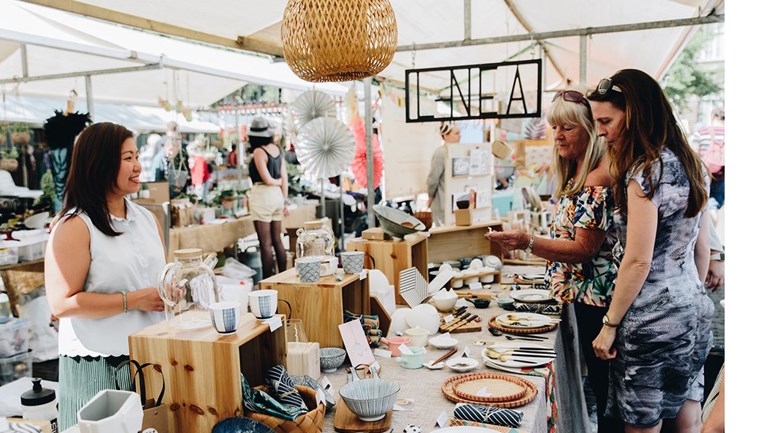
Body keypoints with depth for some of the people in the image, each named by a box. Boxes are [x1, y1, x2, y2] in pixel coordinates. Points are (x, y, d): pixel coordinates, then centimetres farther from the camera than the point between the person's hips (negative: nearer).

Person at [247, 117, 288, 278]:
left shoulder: (258, 152, -12)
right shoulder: (277, 149, 8)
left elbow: (267, 179, -14)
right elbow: (284, 178, 9)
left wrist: (277, 181, 7)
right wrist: (284, 201, 14)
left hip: (262, 195, -7)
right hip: (277, 195, 7)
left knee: (266, 244, -2)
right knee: (277, 240, 15)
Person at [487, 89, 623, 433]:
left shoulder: (598, 178, -20)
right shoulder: (574, 176, 10)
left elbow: (585, 248, -23)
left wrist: (529, 242, -33)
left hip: (597, 298, -10)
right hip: (583, 294, 10)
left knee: (604, 384, 3)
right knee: (598, 383, 20)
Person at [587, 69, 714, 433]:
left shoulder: (645, 173, -18)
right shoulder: (690, 163, 8)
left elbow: (638, 261, -20)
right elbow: (702, 246, 14)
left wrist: (610, 325, -12)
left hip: (651, 322, -9)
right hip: (694, 315, 9)